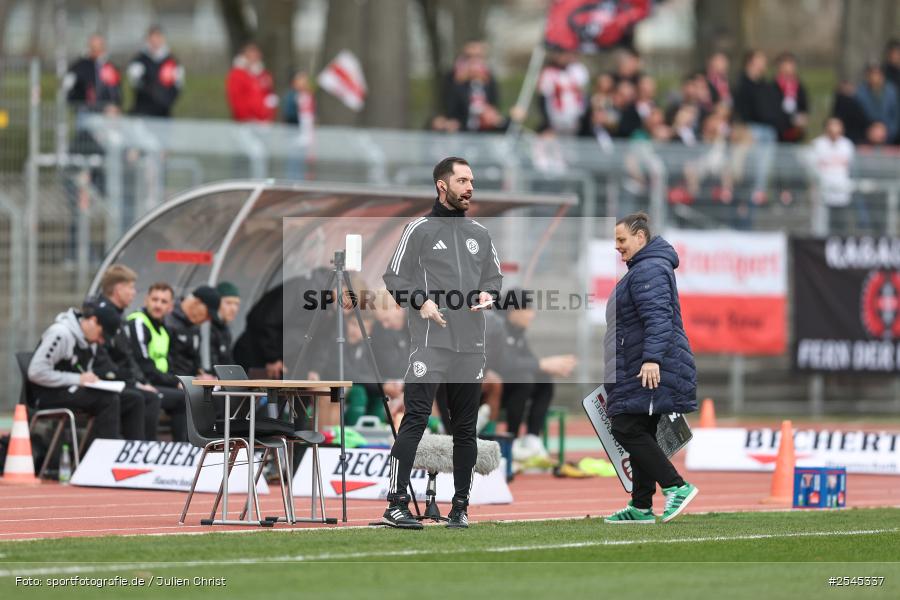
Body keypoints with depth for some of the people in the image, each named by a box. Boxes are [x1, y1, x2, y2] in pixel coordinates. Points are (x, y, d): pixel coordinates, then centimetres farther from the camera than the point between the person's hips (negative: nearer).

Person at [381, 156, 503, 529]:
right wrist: (420, 302, -16)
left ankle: (461, 506, 16)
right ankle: (396, 504, -14)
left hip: (471, 345, 6)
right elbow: (394, 277, 0)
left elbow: (494, 274, 24)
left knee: (465, 428, 8)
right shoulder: (419, 230, 0)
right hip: (430, 342, -5)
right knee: (415, 419, -13)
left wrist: (487, 293, 2)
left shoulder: (480, 234, 16)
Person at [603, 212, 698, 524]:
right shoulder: (642, 268, 22)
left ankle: (676, 487, -14)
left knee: (627, 430, -13)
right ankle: (641, 507, 14)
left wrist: (652, 358, -33)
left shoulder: (649, 270, -14)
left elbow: (657, 317, -25)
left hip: (650, 371, -11)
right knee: (640, 435, 11)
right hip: (640, 371, 11)